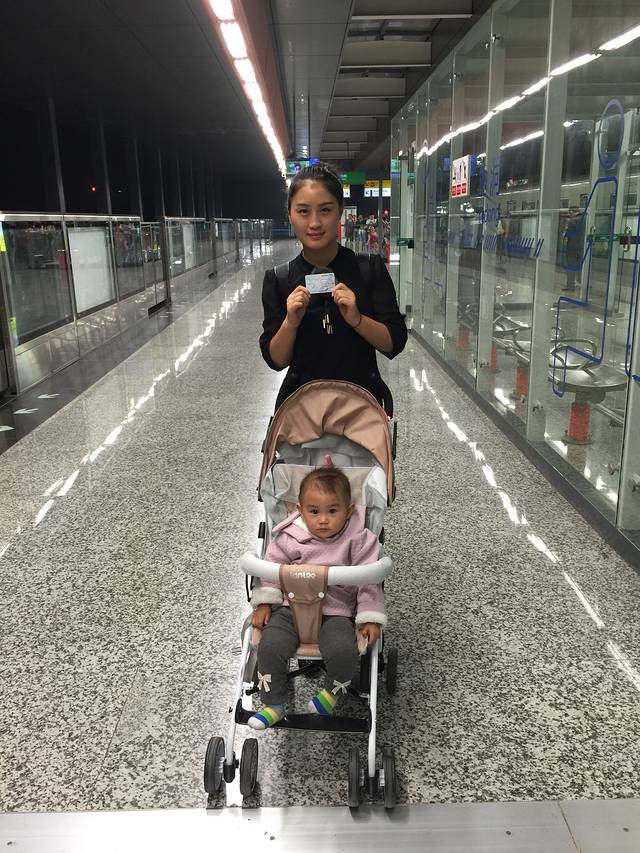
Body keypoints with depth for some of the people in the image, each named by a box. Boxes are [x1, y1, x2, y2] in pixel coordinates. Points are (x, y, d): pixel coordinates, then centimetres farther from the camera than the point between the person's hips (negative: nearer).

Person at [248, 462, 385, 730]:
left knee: (343, 652, -27)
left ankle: (332, 692, 7)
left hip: (336, 610, -1)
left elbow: (369, 582, -3)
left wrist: (370, 618, -6)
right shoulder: (290, 538, -5)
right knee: (270, 646, -19)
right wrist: (264, 603, 2)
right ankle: (273, 704, 5)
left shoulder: (359, 540, -8)